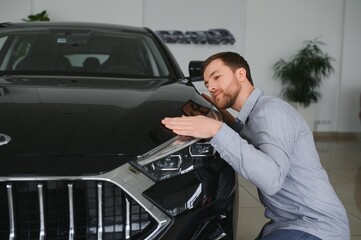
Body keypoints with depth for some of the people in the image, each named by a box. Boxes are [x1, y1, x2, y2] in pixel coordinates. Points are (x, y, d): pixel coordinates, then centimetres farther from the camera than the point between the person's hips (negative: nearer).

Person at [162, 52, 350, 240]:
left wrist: (217, 130, -35)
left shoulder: (270, 110, -19)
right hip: (288, 222, 9)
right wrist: (227, 118, 13)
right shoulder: (255, 113, 9)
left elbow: (272, 179, -33)